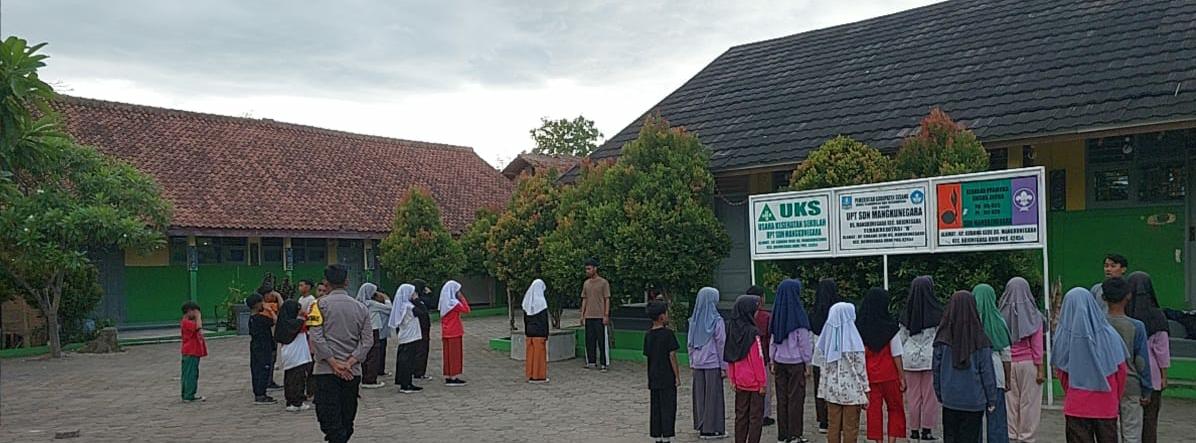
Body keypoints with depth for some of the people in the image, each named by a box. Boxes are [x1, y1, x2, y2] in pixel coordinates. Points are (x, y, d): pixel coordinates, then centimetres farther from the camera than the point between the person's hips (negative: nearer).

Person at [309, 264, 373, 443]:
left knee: (329, 417, -5)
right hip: (353, 372, 4)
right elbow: (368, 340, 0)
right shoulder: (360, 307, 9)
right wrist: (349, 363, -6)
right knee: (347, 418, 14)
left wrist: (334, 363, -11)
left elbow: (316, 337, -13)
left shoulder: (320, 304, -3)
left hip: (326, 370, -4)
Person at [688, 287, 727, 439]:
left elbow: (689, 344, 8)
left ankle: (701, 427, 18)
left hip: (697, 364, 5)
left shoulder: (694, 321, 4)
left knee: (700, 395, 11)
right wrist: (724, 366, -4)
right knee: (713, 396, 2)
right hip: (713, 363, -5)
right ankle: (712, 428, 6)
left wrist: (692, 362, 15)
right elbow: (721, 344, -9)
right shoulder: (717, 320, -11)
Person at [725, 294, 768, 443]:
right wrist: (762, 382, -8)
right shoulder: (752, 333, -18)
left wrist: (732, 379, 14)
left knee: (741, 414, 14)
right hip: (754, 382, -6)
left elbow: (729, 358, 6)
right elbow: (758, 359, -16)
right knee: (756, 416, 4)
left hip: (739, 381, 6)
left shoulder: (732, 330, 1)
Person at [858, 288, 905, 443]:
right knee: (895, 408, 11)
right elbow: (896, 354, -7)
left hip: (869, 374, 2)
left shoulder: (859, 327, -3)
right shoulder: (890, 327, -10)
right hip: (889, 374, -2)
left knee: (873, 409, 8)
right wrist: (902, 376, 0)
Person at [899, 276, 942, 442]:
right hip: (931, 358, -3)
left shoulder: (908, 312, 1)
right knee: (929, 395, 4)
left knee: (913, 395, 9)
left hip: (911, 358, 3)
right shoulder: (936, 311, -8)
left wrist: (900, 359, 15)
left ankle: (914, 430, 13)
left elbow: (901, 337, 6)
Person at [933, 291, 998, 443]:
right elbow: (987, 371, -5)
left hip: (950, 400, 1)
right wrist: (991, 399, 4)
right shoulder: (980, 340, -10)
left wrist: (939, 394, 13)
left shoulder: (943, 339, -6)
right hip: (974, 401, -1)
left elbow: (936, 368, 1)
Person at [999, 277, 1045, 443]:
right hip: (1028, 363, -2)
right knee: (1029, 402, 4)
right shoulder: (1033, 315, -4)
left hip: (1007, 364, 2)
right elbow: (1037, 344, -5)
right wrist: (1040, 367, -2)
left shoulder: (1003, 315, -2)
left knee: (1010, 402, 7)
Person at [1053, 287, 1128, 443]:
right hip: (1106, 406, 1)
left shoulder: (1064, 336, -9)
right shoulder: (1109, 334, -6)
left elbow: (1060, 372, 2)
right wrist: (1115, 398, 15)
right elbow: (1122, 370, 1)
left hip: (1077, 406, -1)